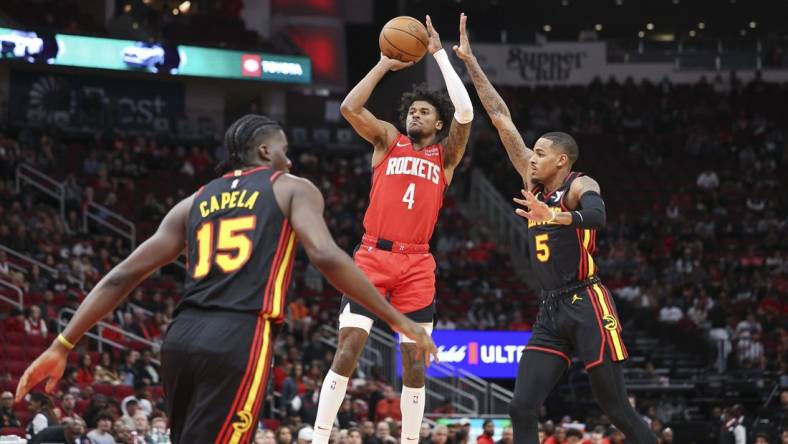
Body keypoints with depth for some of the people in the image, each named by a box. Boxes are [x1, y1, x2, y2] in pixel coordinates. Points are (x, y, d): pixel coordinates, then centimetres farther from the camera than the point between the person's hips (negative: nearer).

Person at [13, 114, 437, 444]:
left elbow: (123, 275, 16)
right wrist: (398, 319, -5)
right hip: (240, 339, -6)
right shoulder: (293, 188, 12)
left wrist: (61, 346, 16)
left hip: (182, 337, 6)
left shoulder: (195, 202, 23)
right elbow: (326, 256, -8)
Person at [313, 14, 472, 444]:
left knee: (413, 359, 2)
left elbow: (465, 112, -6)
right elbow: (349, 107, -4)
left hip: (416, 264, 1)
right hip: (372, 255, -1)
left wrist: (440, 55, -2)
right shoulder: (388, 140, 12)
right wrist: (385, 64, -2)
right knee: (348, 348, -10)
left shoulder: (445, 154, 12)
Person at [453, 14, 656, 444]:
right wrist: (469, 61, 12)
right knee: (522, 409, -5)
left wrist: (552, 216, -51)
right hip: (549, 312, 7)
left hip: (586, 307, -7)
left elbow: (596, 217, -32)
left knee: (618, 410, -5)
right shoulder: (535, 182, 13)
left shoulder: (581, 185, -7)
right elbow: (501, 117, 13)